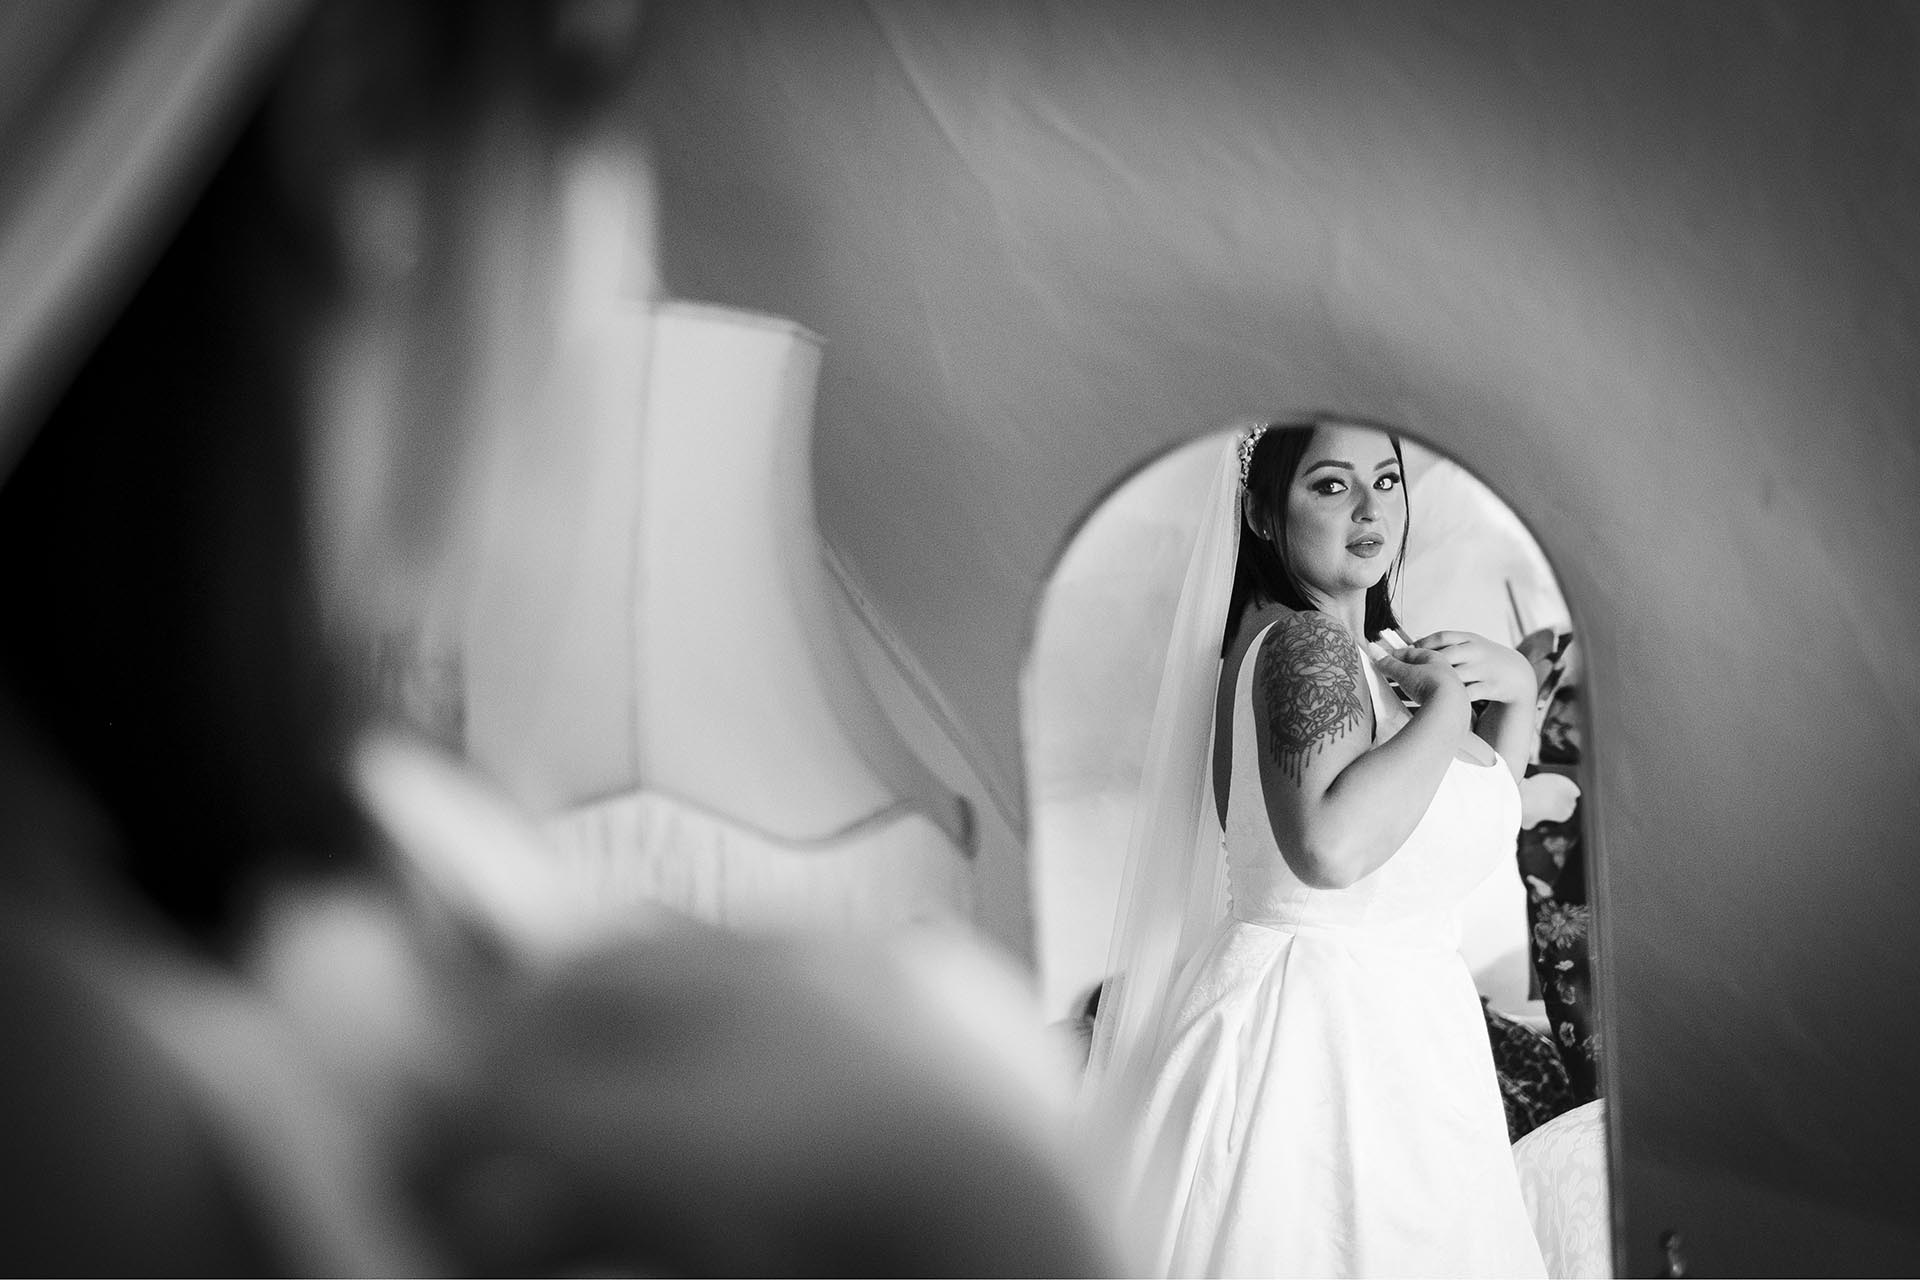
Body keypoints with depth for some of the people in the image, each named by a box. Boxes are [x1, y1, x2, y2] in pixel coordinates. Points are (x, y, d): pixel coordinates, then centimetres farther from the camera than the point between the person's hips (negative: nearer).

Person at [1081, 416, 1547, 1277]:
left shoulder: (1379, 652, 12)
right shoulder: (1302, 643, -17)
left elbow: (1477, 820, 23)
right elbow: (1331, 845, -35)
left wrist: (1515, 688, 7)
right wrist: (1448, 703, -21)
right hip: (1312, 1034, -10)